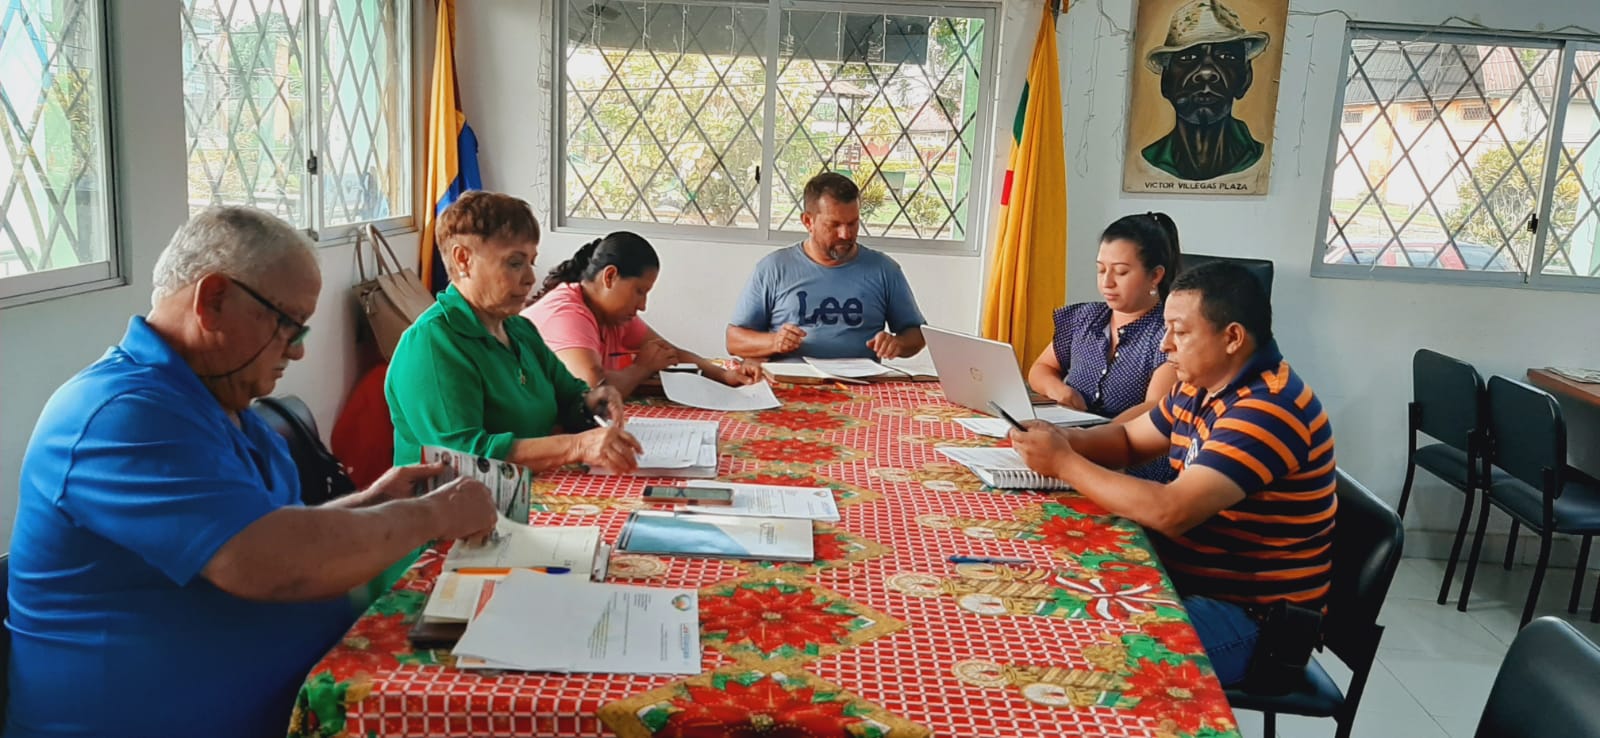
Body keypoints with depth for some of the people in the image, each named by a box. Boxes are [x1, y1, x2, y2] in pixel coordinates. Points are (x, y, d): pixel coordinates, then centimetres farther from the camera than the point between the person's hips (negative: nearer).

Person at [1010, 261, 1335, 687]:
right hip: (1189, 578, 9)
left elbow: (1171, 513, -32)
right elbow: (1129, 438, 18)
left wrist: (1064, 464, -22)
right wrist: (1061, 440, -4)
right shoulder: (1202, 385, 5)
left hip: (1247, 616, -9)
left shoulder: (1269, 409, -25)